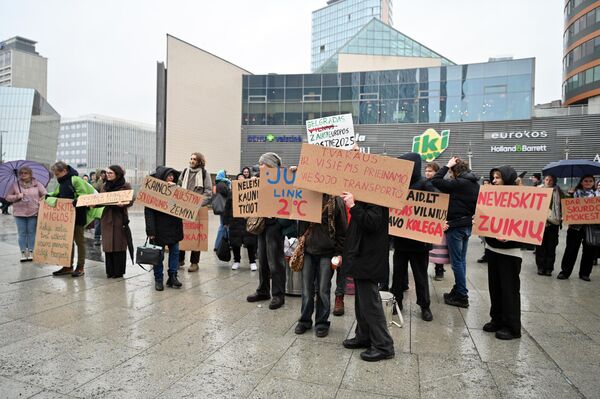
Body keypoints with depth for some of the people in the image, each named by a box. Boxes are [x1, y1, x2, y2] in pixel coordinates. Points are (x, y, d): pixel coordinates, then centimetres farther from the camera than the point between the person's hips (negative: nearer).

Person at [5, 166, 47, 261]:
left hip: (33, 213, -1)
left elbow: (45, 195, 6)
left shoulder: (37, 184, 4)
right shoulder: (15, 185, 6)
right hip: (19, 213, 1)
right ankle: (23, 253, 11)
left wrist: (40, 202, -10)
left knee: (32, 233, 3)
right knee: (22, 233, 4)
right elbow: (8, 197, 8)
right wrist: (17, 196, -10)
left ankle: (31, 252, 11)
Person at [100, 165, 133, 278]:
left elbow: (130, 201, -7)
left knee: (119, 245, 0)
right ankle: (110, 271, 14)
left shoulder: (126, 186, -1)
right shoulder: (105, 186, 14)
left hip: (120, 218, -4)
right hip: (107, 218, 5)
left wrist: (123, 204, -26)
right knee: (108, 245, 5)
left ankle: (119, 271, 9)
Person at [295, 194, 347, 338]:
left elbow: (342, 230, -2)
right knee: (307, 289, 8)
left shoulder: (336, 201, -4)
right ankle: (305, 320, 25)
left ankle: (322, 322, 22)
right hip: (307, 251, 3)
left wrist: (339, 253, -5)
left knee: (323, 290, 5)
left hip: (327, 252, -3)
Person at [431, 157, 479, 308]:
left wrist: (448, 165, -10)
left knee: (457, 262, -1)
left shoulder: (459, 183, -18)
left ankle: (462, 297, 6)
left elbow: (435, 181, -19)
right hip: (467, 225, 9)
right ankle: (459, 290, 27)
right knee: (461, 260, 17)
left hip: (456, 226, -9)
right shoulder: (475, 183, 9)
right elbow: (476, 204, 14)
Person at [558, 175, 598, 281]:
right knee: (571, 249, 0)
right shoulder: (576, 192, 4)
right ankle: (565, 272, 6)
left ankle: (585, 273, 19)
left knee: (590, 250, 7)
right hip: (576, 225, -2)